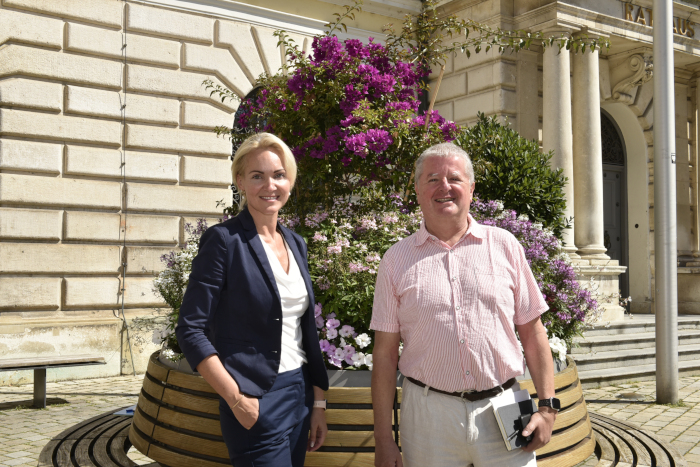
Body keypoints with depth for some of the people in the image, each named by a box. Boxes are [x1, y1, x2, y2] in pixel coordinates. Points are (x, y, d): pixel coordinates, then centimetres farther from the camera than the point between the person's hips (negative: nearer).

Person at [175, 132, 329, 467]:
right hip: (255, 404, -7)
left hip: (300, 395, 7)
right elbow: (191, 330, -14)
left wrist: (318, 402, 10)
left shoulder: (296, 243, 8)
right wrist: (238, 401, -16)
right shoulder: (225, 240, -11)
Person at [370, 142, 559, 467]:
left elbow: (532, 331, 6)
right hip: (429, 413, 0)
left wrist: (547, 406, 0)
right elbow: (385, 353, 1)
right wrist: (383, 440, -1)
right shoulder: (396, 260, 1)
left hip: (501, 410, 1)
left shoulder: (505, 246, 3)